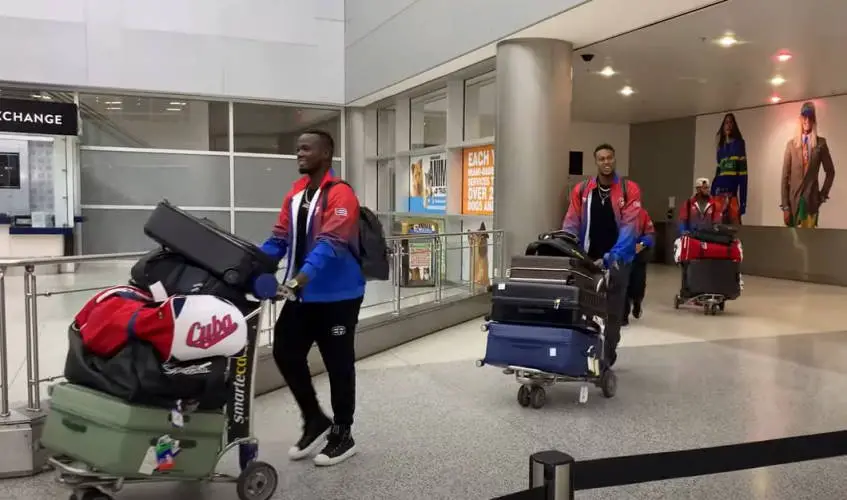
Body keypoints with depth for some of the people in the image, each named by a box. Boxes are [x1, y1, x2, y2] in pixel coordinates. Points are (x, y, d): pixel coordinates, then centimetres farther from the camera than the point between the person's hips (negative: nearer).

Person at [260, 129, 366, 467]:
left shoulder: (340, 194, -15)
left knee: (338, 364, 4)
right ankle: (315, 421, 28)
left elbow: (330, 244, -27)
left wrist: (299, 279, -38)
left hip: (336, 295, -8)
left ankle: (342, 435, 23)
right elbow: (279, 239, 11)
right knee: (285, 352, 9)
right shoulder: (295, 195, 10)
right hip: (302, 294, 8)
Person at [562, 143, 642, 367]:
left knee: (612, 312, 6)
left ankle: (606, 357, 20)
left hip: (617, 261, -2)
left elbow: (629, 227, -13)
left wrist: (610, 257, -24)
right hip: (587, 260, 2)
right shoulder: (581, 190, 1)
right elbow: (570, 225, 0)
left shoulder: (629, 190, -6)